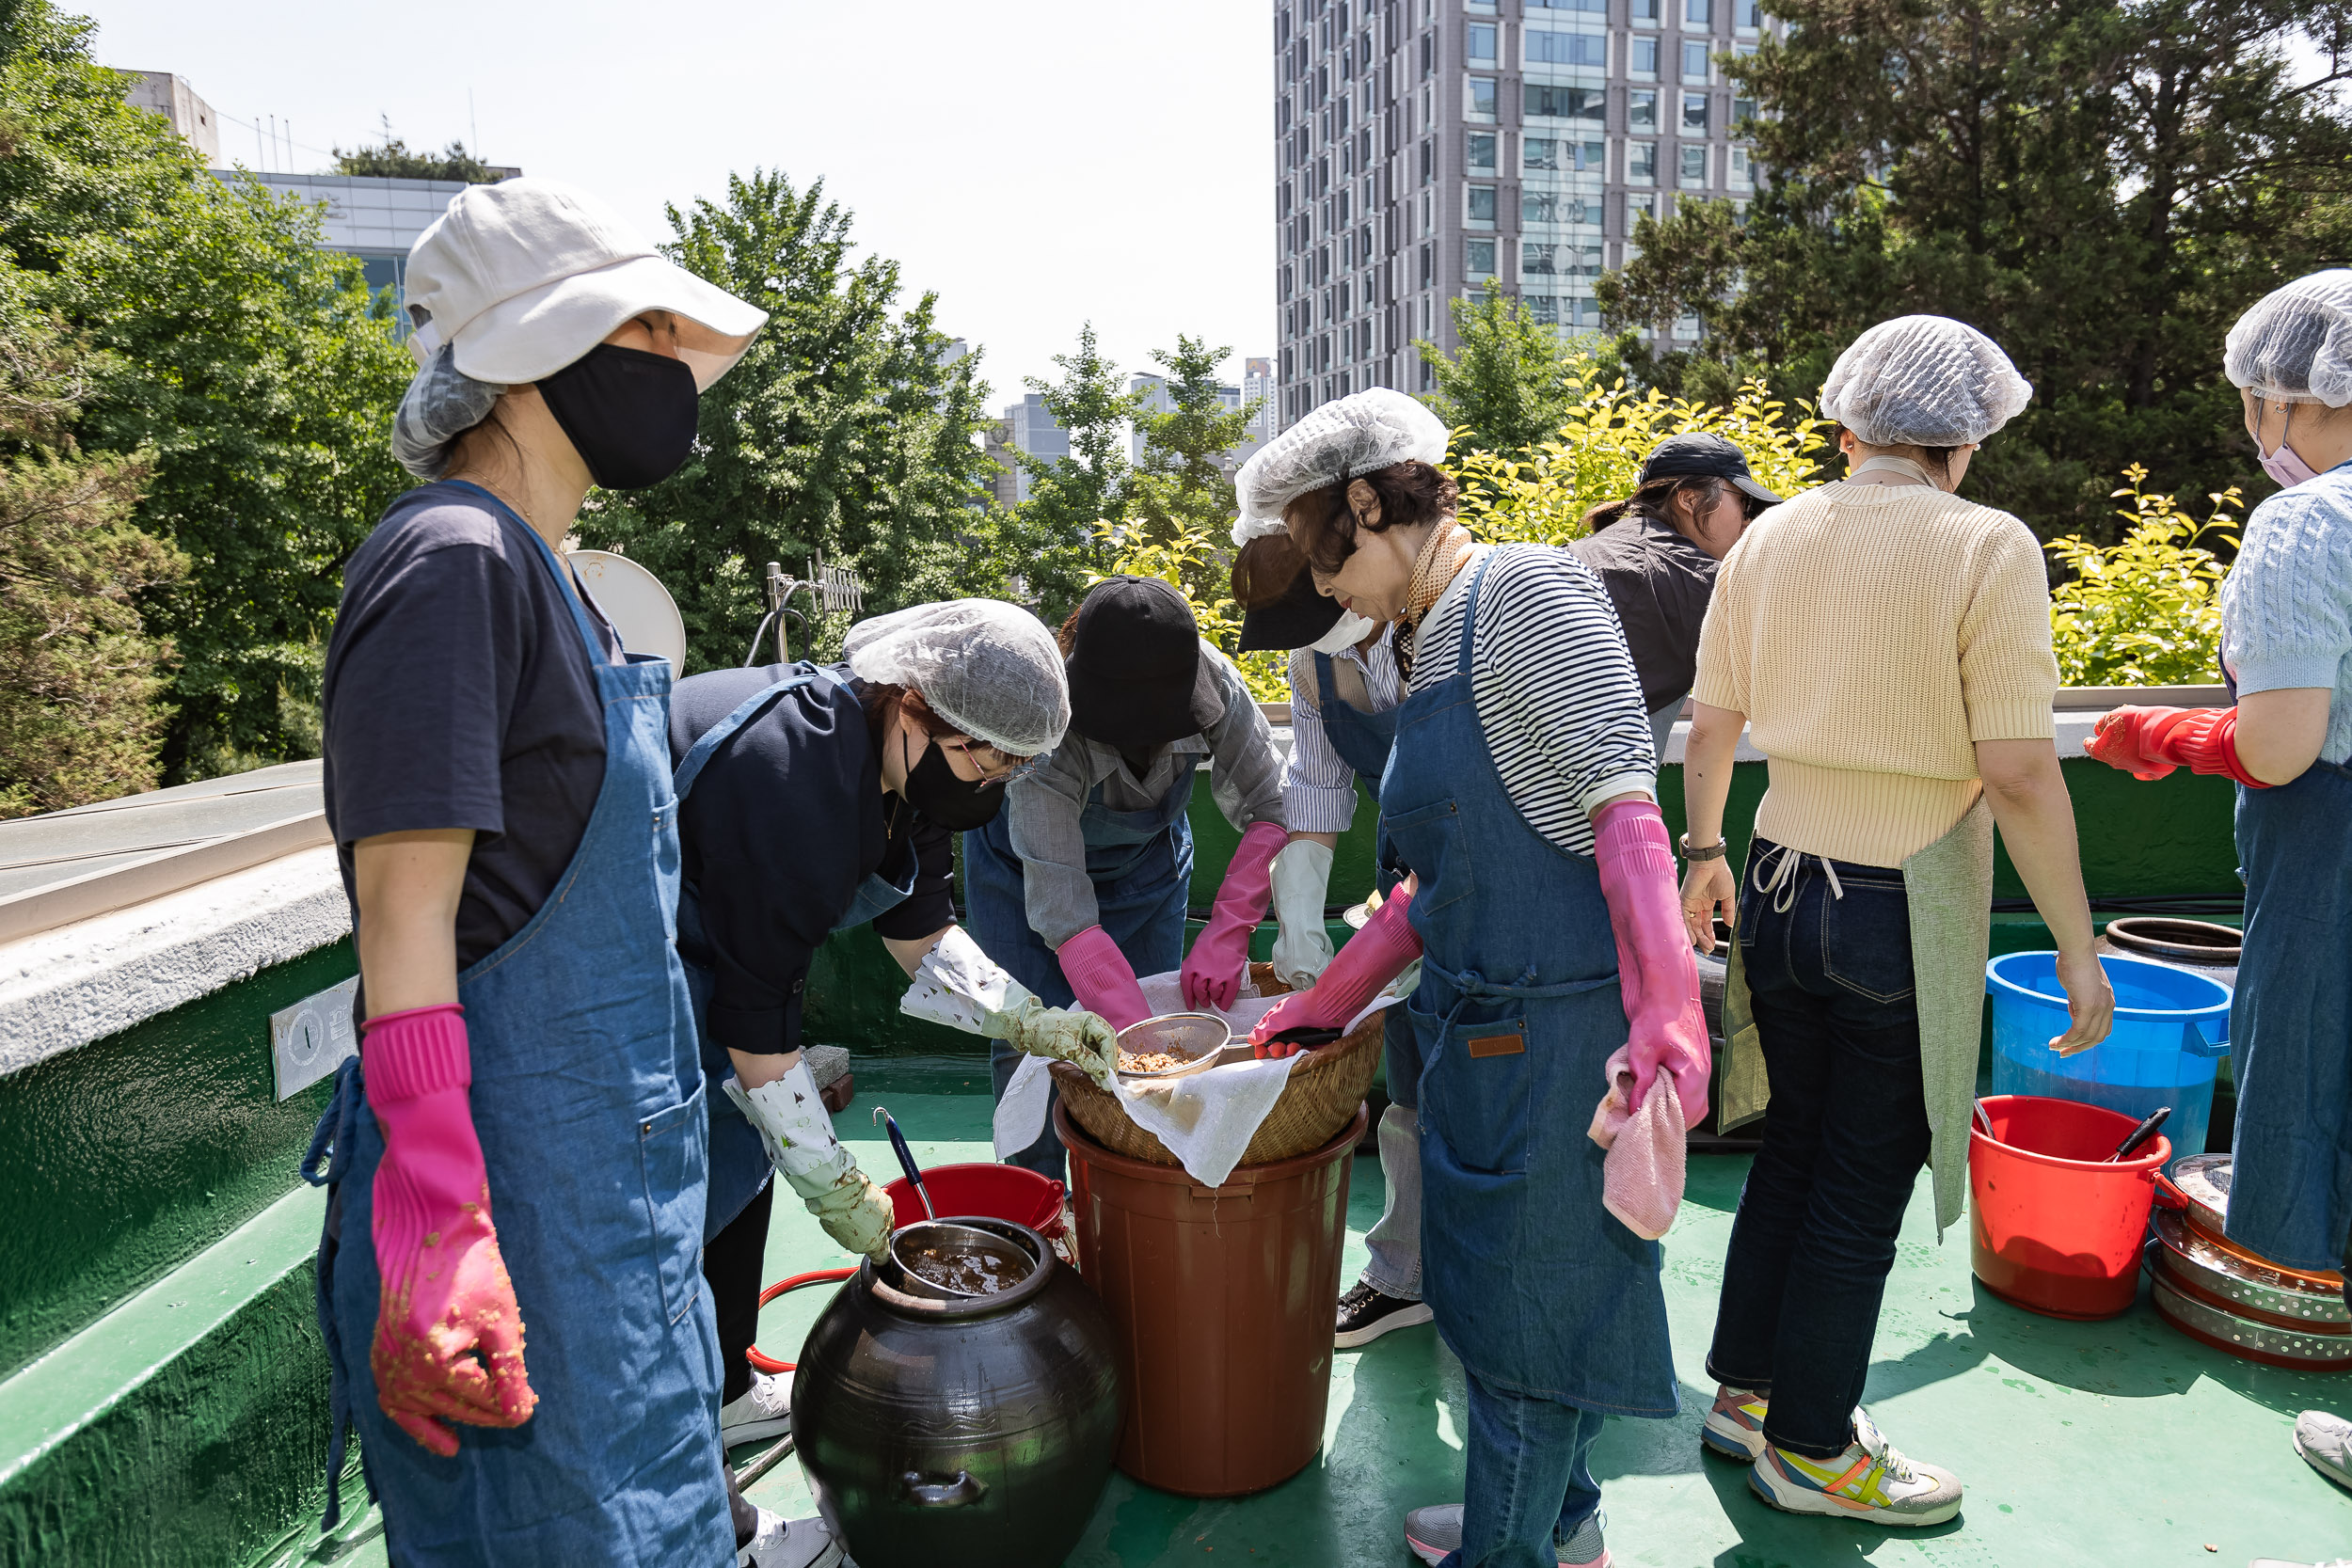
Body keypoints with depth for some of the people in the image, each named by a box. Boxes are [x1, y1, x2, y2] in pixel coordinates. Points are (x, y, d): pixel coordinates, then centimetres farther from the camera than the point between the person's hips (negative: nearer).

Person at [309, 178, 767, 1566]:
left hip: (612, 1166, 9)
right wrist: (439, 1237, -23)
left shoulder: (538, 570, 12)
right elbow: (403, 913, -21)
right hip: (519, 1189, -9)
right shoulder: (453, 562, -17)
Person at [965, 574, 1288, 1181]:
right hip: (1029, 864, -3)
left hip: (1147, 860, 3)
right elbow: (1066, 920, -42)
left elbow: (1272, 808, -24)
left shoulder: (1213, 681, -33)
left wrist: (1228, 931, -36)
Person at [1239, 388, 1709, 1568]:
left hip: (1559, 1017, -9)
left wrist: (1664, 1010, -29)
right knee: (1506, 1282, 21)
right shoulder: (1433, 638, 14)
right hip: (1483, 1017, 9)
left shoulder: (1526, 589, -13)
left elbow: (1623, 801, -22)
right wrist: (1318, 1007, 18)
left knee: (1525, 1296, 7)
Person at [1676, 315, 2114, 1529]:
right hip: (1904, 914, -5)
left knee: (1793, 1147, 21)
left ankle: (1744, 1390, 35)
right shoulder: (1986, 548, -13)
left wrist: (1704, 855, 22)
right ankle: (1810, 1449, 27)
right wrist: (2077, 952, -7)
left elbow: (1709, 725, 8)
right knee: (1862, 1189, 10)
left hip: (1781, 885, 5)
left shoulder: (1770, 536, 3)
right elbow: (2017, 774, -16)